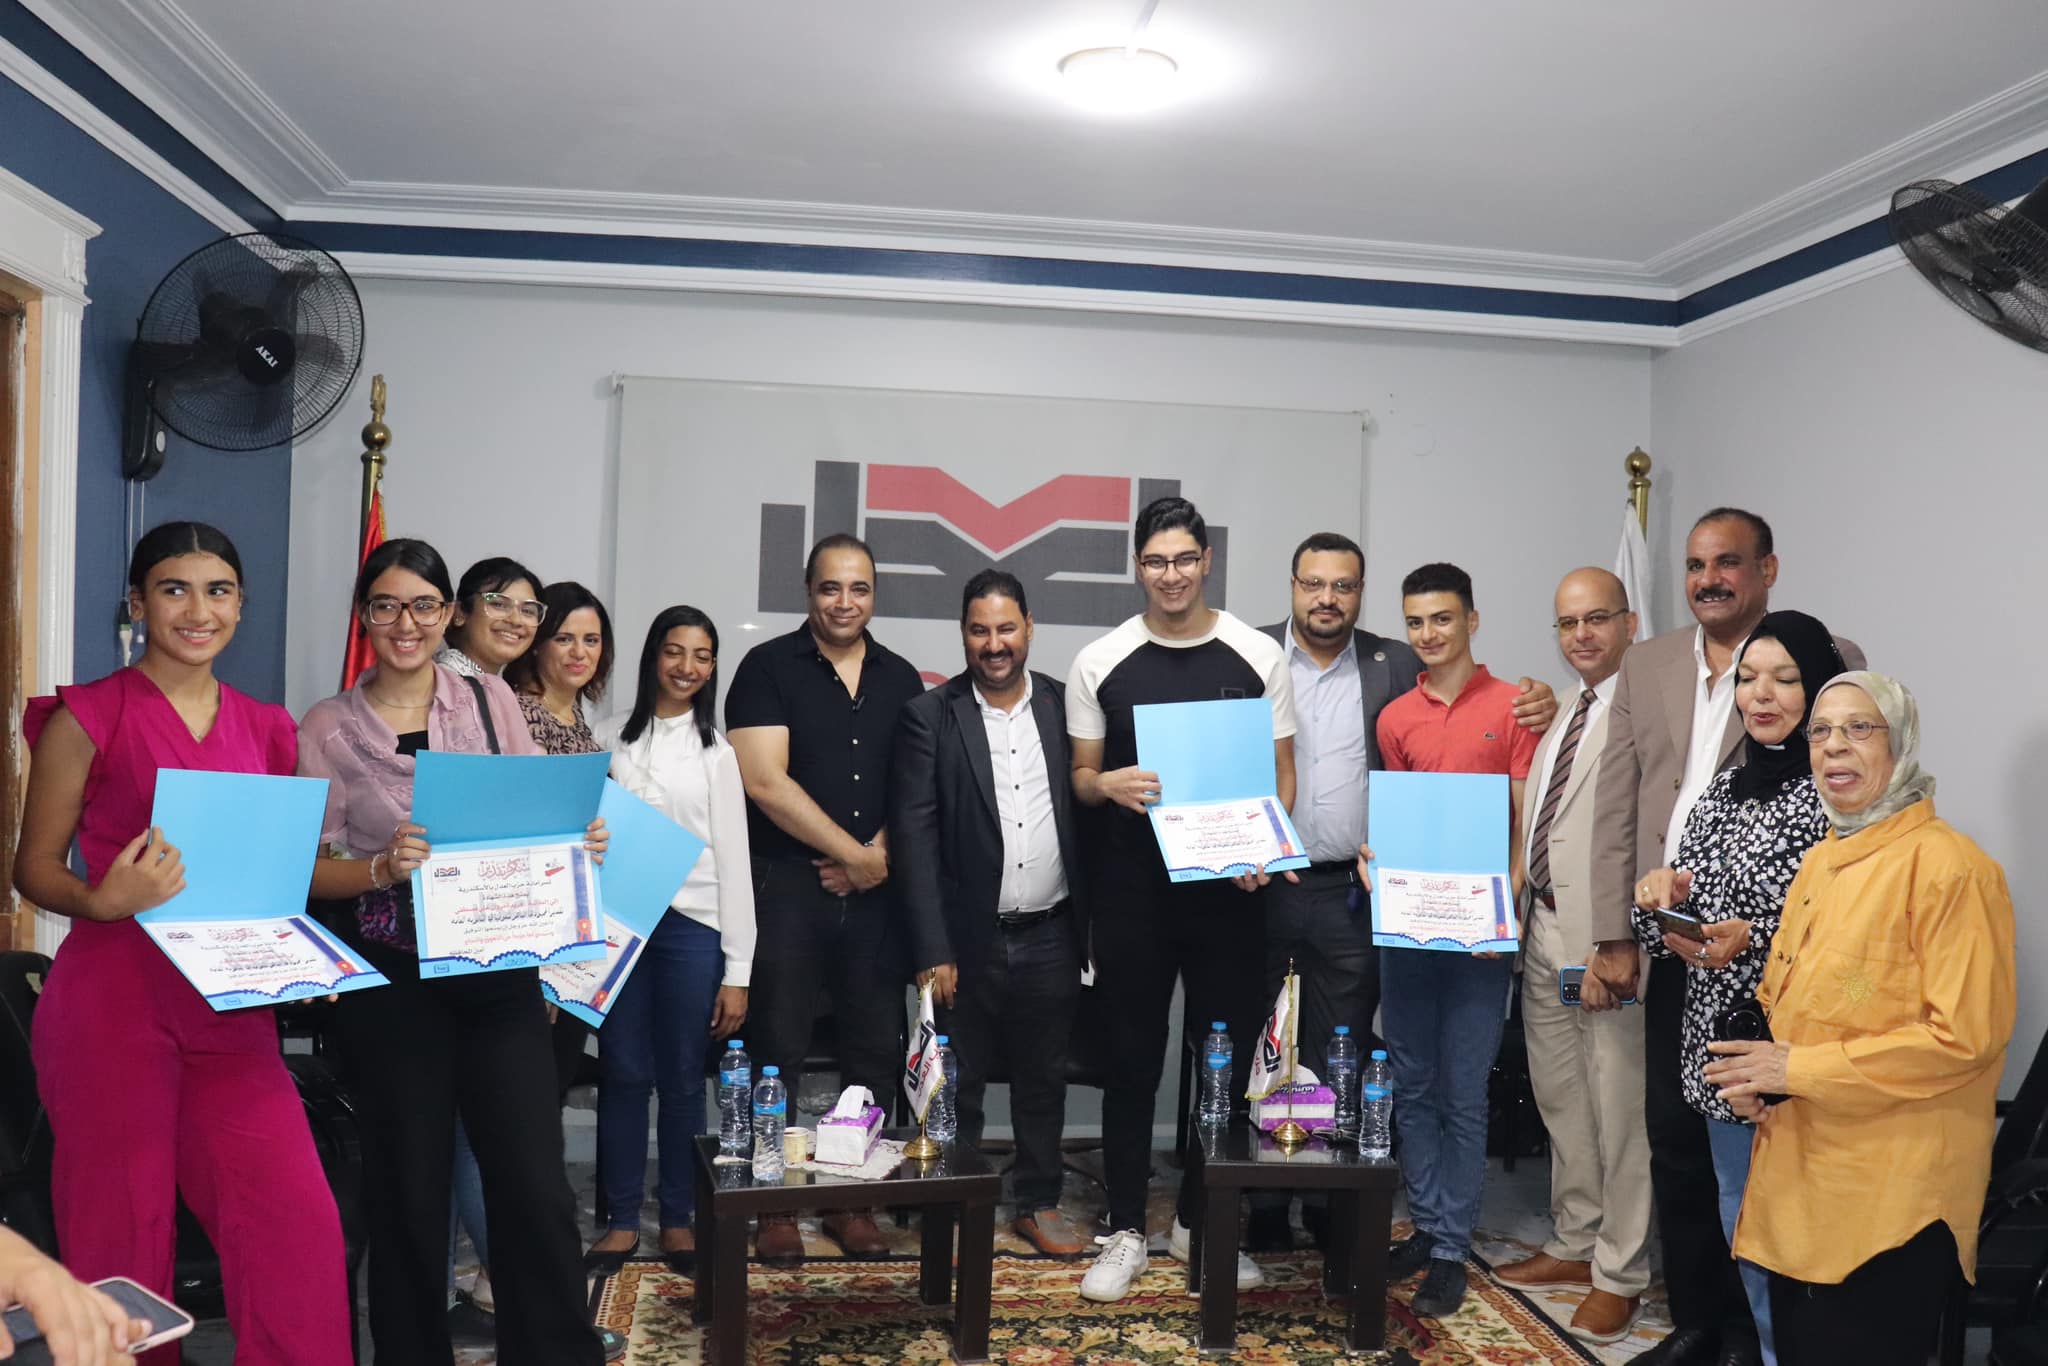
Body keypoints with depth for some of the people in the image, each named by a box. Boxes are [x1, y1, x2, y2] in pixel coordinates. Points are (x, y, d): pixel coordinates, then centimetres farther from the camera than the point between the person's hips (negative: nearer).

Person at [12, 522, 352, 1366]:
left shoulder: (265, 730, 12)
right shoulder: (88, 717, -1)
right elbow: (34, 867, 0)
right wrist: (104, 901, -20)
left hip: (230, 1005, 4)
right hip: (114, 1002, -3)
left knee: (299, 1220, -6)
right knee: (122, 1233, 4)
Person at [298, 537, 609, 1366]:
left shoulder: (490, 700, 6)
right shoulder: (327, 729, 2)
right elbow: (309, 869, 0)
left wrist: (578, 841, -12)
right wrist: (382, 869, -19)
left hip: (500, 966, 1)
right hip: (395, 977, -1)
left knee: (536, 1188, -2)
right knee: (409, 1193, 7)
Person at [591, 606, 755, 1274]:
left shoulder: (716, 751, 6)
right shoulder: (614, 742, 8)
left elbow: (734, 862, 3)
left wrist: (737, 972, -2)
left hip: (691, 925, -1)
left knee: (683, 1077, 5)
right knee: (624, 1073, 4)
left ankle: (678, 1217, 18)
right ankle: (621, 1218, 16)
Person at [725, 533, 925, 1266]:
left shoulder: (901, 678, 10)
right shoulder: (768, 667, -3)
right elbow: (765, 782, -12)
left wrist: (883, 855, -8)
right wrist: (855, 853, -10)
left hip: (875, 894, 4)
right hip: (786, 888, -3)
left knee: (876, 1054, 7)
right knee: (777, 1054, 2)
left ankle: (854, 1199, 21)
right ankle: (775, 1204, 15)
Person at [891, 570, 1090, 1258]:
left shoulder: (1065, 706, 4)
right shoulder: (930, 716, -3)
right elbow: (913, 835, -7)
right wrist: (932, 950, -11)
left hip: (1050, 937, 2)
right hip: (968, 939, -2)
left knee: (1043, 1081, 15)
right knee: (959, 1087, 8)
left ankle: (1039, 1203, 31)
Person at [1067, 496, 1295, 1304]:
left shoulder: (1258, 656, 1)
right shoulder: (1099, 663, 1)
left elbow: (1281, 775, 4)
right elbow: (1080, 777, 7)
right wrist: (1109, 784, -17)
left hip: (1228, 886, 1)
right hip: (1131, 888, 0)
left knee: (1226, 1058, 10)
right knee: (1133, 1061, 7)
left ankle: (1200, 1223, 27)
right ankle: (1126, 1230, 19)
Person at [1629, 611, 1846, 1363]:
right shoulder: (1726, 787, 10)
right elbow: (1681, 912, 15)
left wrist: (1756, 937, -24)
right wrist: (1669, 888, -6)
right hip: (1722, 1035, 7)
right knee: (1740, 1214, 18)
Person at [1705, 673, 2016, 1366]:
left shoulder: (1949, 865, -13)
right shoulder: (1821, 861, 12)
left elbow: (1966, 1035, -20)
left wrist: (1799, 1069, -18)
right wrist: (1758, 1071, 2)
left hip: (1890, 1197, -8)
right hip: (1798, 1170, 8)